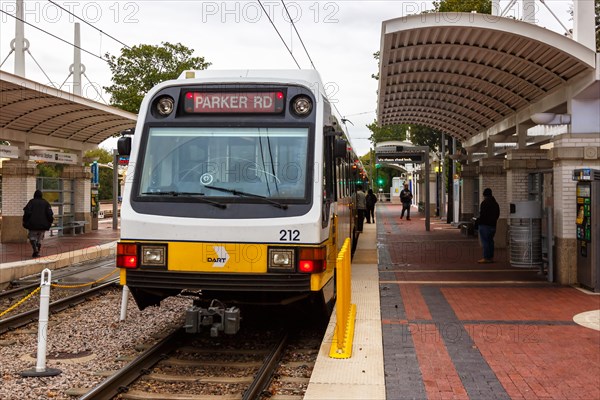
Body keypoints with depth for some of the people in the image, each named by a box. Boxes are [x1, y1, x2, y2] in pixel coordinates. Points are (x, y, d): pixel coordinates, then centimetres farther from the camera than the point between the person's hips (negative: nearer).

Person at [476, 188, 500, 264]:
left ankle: (486, 258, -9)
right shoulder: (495, 203, 14)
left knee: (485, 241, -7)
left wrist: (477, 221, -7)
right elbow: (497, 215, 18)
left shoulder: (485, 203, -13)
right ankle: (491, 257, 17)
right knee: (490, 241, 14)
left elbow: (482, 215, -18)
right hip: (493, 225, 9)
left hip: (485, 225, -9)